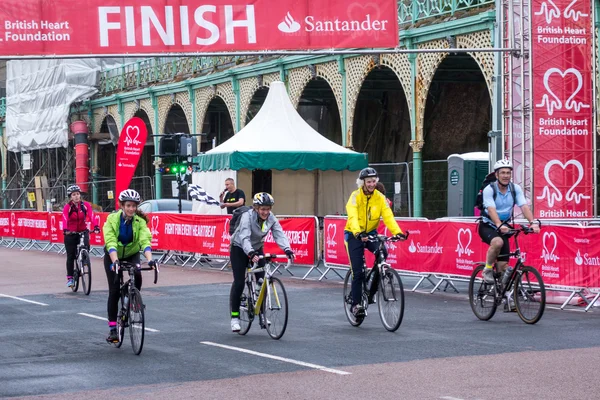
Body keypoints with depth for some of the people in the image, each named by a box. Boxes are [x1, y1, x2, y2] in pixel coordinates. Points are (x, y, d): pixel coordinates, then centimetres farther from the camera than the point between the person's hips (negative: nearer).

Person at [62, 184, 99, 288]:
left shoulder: (86, 205, -7)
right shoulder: (67, 207, -12)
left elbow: (91, 216, -21)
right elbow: (65, 219, -26)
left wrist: (96, 226, -39)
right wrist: (65, 229, -46)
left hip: (83, 232, 1)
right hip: (70, 233, -1)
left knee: (86, 247, -27)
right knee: (71, 256, 2)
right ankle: (70, 278, 12)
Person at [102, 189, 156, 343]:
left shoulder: (140, 221, -19)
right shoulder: (112, 219, -23)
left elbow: (145, 240, -32)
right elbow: (111, 242, -34)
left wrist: (150, 259, -49)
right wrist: (115, 261, -50)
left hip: (131, 254, 1)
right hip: (113, 256, -1)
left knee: (137, 276, -29)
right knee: (114, 290, -8)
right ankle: (112, 328, 0)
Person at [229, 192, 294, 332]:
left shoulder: (271, 218, -15)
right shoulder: (247, 217, -29)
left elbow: (279, 235, -26)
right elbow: (244, 237, -40)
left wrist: (287, 249, -44)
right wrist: (250, 253, -57)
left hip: (257, 249, 4)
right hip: (240, 249, -4)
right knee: (239, 282, -11)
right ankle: (235, 316, -2)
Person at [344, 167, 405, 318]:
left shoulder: (380, 197, -6)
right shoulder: (355, 196, -17)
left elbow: (388, 216, -18)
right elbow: (353, 217, -32)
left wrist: (397, 232, -35)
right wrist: (358, 233, -50)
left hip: (370, 233, 3)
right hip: (354, 234, -3)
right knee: (358, 271, -10)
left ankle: (372, 291, -8)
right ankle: (356, 304, 3)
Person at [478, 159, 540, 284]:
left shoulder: (516, 189, -6)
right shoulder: (489, 190, -18)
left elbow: (524, 206, -18)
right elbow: (491, 210, -32)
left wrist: (533, 222, -36)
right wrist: (499, 225, -50)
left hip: (503, 228, 4)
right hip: (487, 226, -4)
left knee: (503, 265, -1)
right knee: (498, 242, -36)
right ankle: (488, 270, -13)